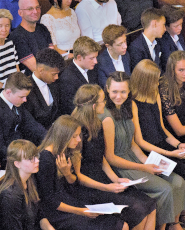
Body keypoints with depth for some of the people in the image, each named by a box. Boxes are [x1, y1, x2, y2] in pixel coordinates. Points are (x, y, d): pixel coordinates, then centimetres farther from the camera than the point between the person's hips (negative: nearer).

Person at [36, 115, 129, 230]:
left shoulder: (65, 153, 10)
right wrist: (79, 211, -20)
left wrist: (67, 173, -9)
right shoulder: (46, 159, -17)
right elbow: (49, 201, -16)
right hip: (58, 214, -8)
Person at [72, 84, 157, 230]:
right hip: (87, 187, -9)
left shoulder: (97, 125, 8)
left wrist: (116, 179, 2)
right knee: (137, 210, -20)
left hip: (103, 178, 9)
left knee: (149, 205, -9)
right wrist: (106, 188, -20)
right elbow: (76, 175, -17)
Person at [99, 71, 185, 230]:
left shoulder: (126, 109, 4)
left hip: (132, 157, 8)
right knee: (166, 189, -18)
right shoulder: (107, 117, -22)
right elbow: (110, 157, -18)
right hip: (119, 167, -8)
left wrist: (147, 161, -3)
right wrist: (143, 168, -16)